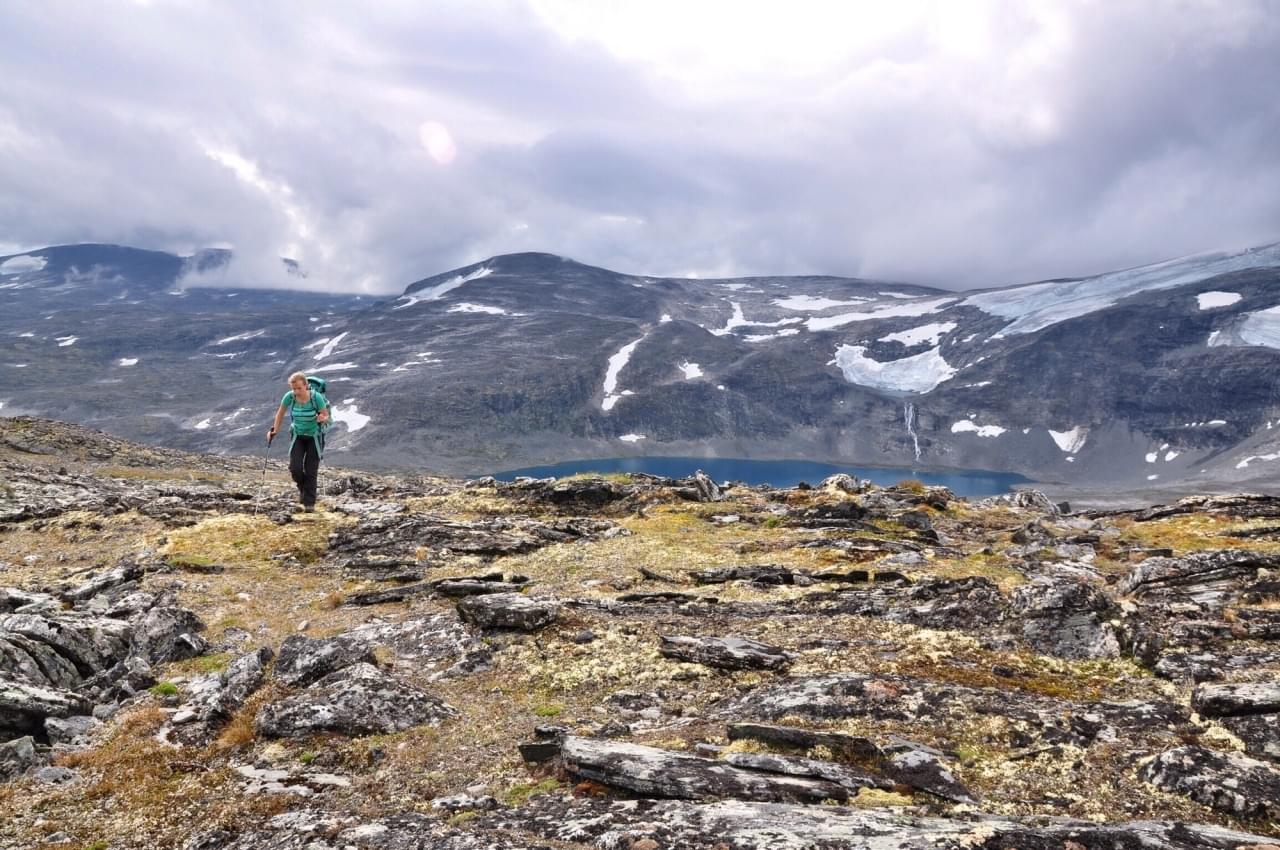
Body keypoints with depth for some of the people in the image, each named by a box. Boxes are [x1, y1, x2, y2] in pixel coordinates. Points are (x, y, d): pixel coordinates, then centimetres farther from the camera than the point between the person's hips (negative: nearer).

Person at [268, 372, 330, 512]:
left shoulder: (317, 397, -25)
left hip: (314, 436, -2)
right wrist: (275, 431, -2)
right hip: (298, 436, 2)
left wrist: (323, 419, -37)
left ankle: (309, 503, 8)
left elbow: (326, 417, -15)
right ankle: (302, 488, 21)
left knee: (311, 471, -5)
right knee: (295, 467, -11)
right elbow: (280, 412, 0)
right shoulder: (289, 397, -19)